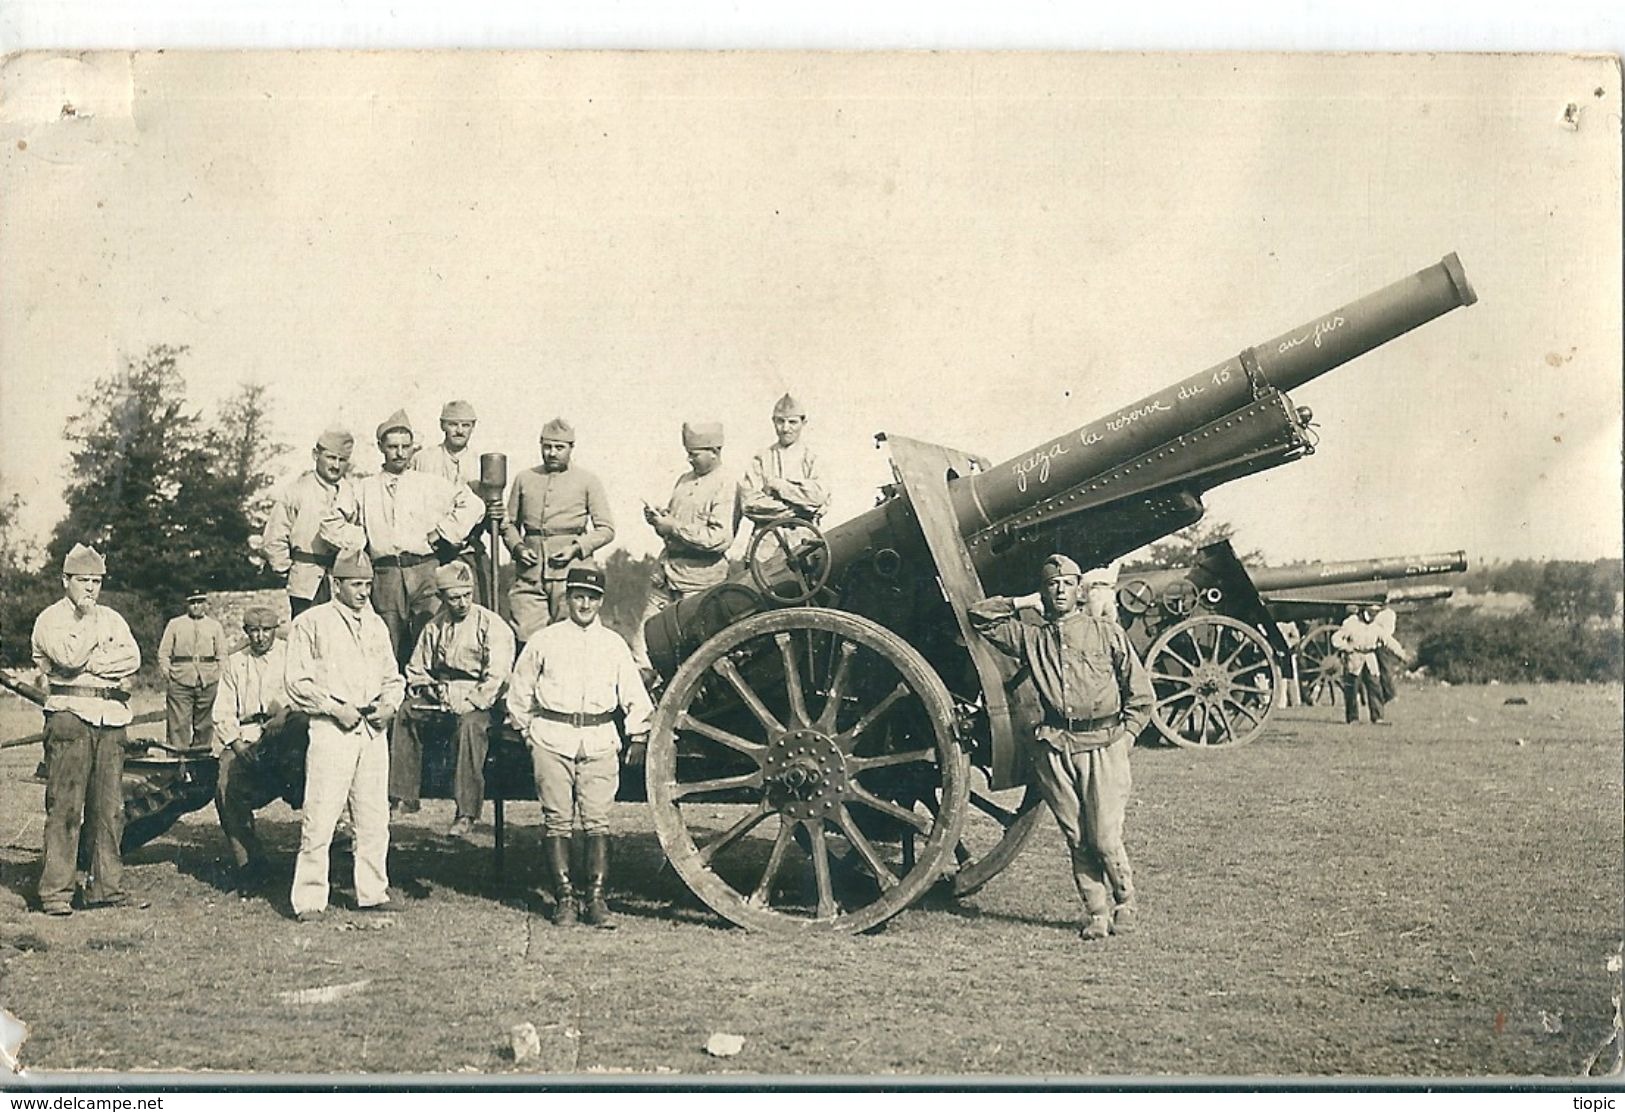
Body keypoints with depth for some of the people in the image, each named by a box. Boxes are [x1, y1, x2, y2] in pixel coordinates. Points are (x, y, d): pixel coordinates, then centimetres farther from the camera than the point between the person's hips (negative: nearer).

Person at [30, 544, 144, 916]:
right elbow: (70, 658, -15)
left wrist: (92, 663, -8)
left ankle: (107, 887, 10)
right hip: (69, 714, -5)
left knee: (110, 807, 5)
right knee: (65, 806, -7)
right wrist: (89, 619, -5)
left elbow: (132, 659, 3)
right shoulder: (50, 619, 3)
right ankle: (55, 892, -4)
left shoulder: (112, 618, 19)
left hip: (111, 717, 5)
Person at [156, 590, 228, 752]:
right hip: (180, 682, -2)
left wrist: (218, 678, 2)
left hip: (208, 682, 2)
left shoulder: (216, 626, 14)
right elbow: (163, 653, 8)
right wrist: (167, 675, -2)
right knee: (179, 723, -8)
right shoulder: (175, 624, 11)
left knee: (204, 724, 6)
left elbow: (222, 656, 13)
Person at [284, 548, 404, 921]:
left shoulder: (376, 624, 18)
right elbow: (298, 682, -3)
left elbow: (392, 677, 23)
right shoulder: (311, 623, 0)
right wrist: (335, 708, -12)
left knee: (375, 819, 7)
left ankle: (372, 892, 15)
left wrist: (390, 703, 3)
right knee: (320, 817, -8)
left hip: (374, 729, 6)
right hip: (332, 727, -6)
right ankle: (309, 899, -3)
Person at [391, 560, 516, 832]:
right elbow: (416, 669, 21)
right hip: (440, 695, 6)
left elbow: (497, 677, -13)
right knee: (404, 711, -18)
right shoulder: (435, 626, 12)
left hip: (477, 701, -6)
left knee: (471, 724, -36)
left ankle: (467, 812, -36)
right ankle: (403, 796, -13)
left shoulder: (491, 625, -5)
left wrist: (469, 702, -20)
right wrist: (427, 688, 0)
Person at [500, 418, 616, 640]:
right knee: (524, 637, -5)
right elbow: (509, 523, 19)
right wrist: (517, 547, 0)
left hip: (571, 571, -2)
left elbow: (606, 529, 6)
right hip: (530, 574, 2)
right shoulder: (524, 479, 15)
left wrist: (577, 547, -8)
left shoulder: (588, 481, 8)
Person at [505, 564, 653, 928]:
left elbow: (635, 696, 16)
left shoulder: (614, 644, 12)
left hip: (600, 740, 1)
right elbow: (519, 692, 15)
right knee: (557, 820, -2)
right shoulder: (544, 641, 8)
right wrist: (526, 732, 12)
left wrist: (638, 735, 10)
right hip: (553, 739, -1)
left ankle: (596, 899, 0)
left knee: (598, 820, -4)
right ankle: (563, 898, 4)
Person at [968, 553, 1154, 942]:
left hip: (1104, 747, -2)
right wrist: (1024, 602, 11)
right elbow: (980, 616, 14)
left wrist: (1124, 737, 2)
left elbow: (1141, 696, 11)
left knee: (1105, 838, -6)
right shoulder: (1031, 637, 12)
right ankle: (1096, 912, 15)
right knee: (1077, 839, 4)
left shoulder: (1108, 633, 8)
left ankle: (1124, 902, 17)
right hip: (1054, 748, 2)